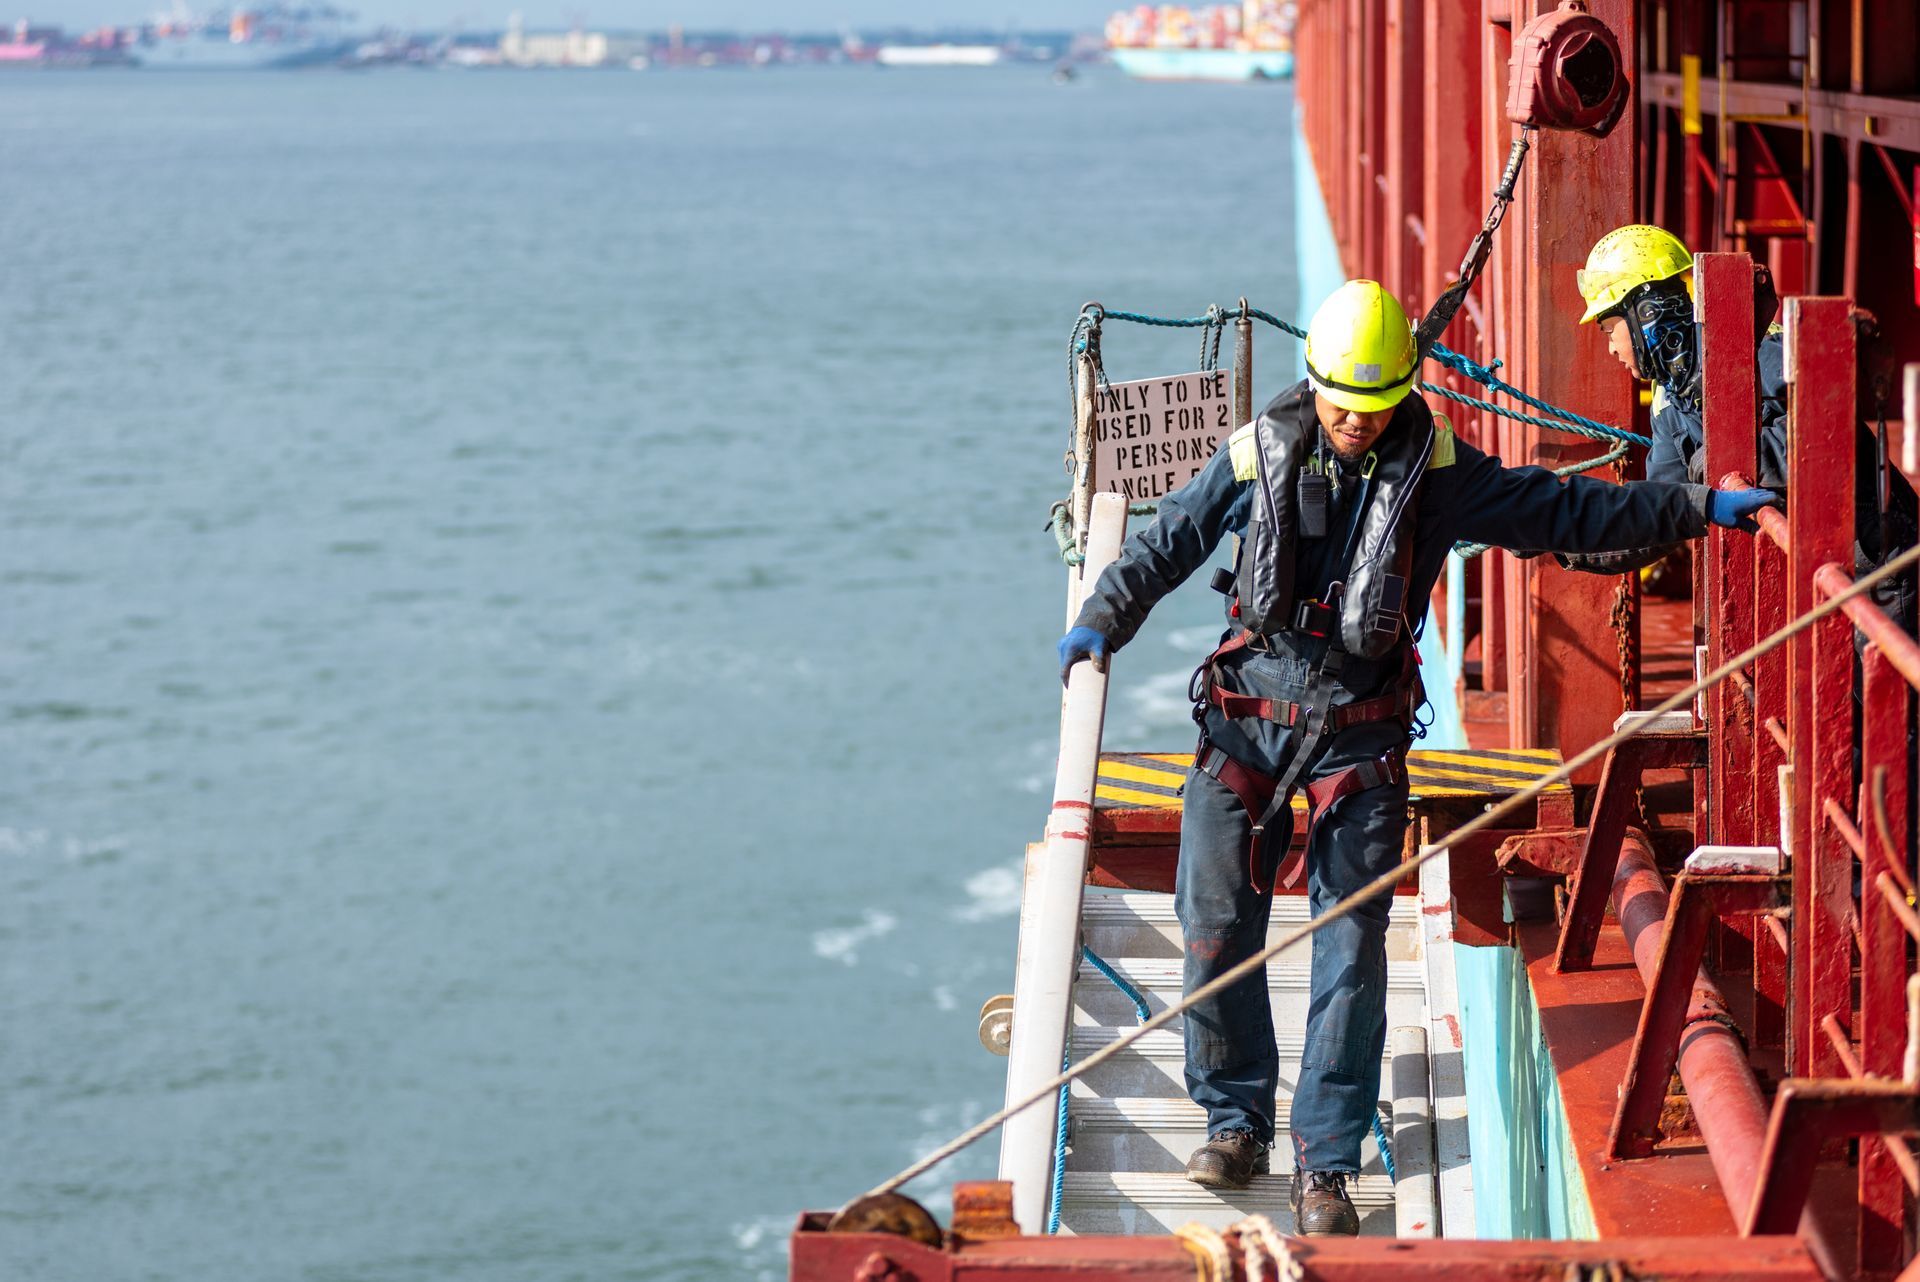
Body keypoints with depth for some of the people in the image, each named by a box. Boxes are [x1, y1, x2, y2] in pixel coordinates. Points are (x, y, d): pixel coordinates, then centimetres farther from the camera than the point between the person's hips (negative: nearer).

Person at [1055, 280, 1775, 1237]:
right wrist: (1103, 620, -4)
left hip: (1359, 736, -1)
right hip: (1247, 720, 1)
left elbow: (1566, 513, 3)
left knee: (1351, 949, -5)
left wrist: (1700, 508, -1)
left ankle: (1324, 1166, 1)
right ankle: (1235, 1122, 19)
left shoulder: (1437, 473, -1)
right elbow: (1168, 541, 9)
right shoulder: (1259, 454, 0)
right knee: (1215, 929, -1)